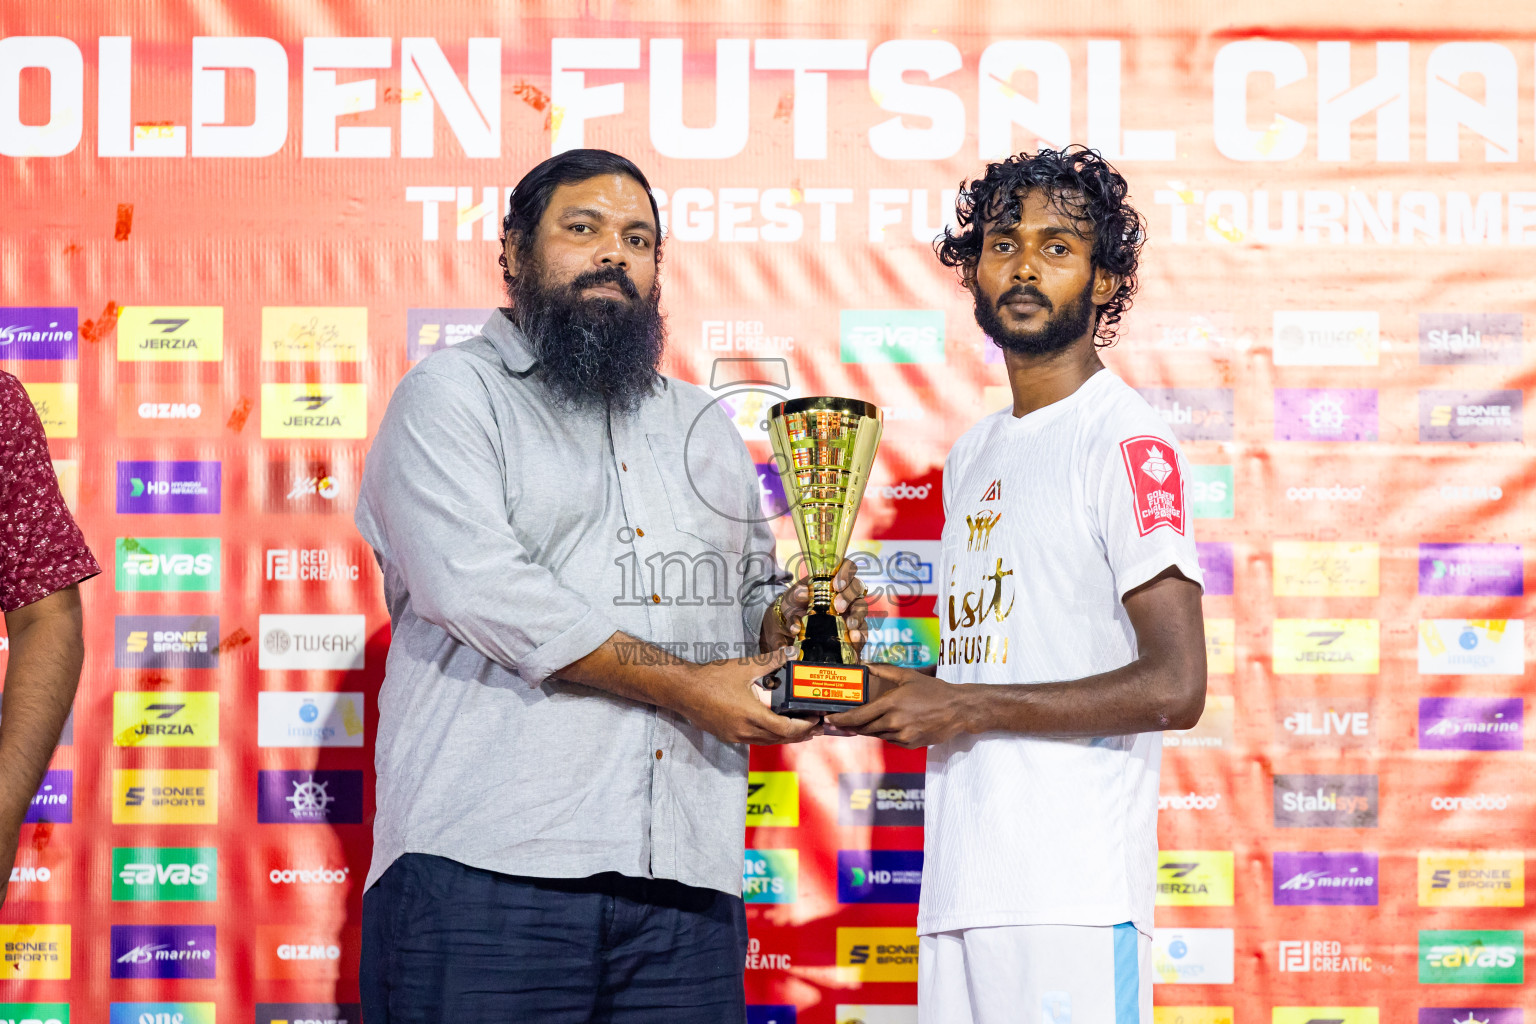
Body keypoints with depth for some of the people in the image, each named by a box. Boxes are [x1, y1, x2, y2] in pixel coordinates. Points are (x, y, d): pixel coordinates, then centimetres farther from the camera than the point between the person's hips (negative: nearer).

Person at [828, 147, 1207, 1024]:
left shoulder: (1127, 442, -7)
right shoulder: (974, 455, 20)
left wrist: (968, 707, -12)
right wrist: (891, 690, 6)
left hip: (1075, 890, -7)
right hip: (960, 881, 7)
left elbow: (1175, 687, -15)